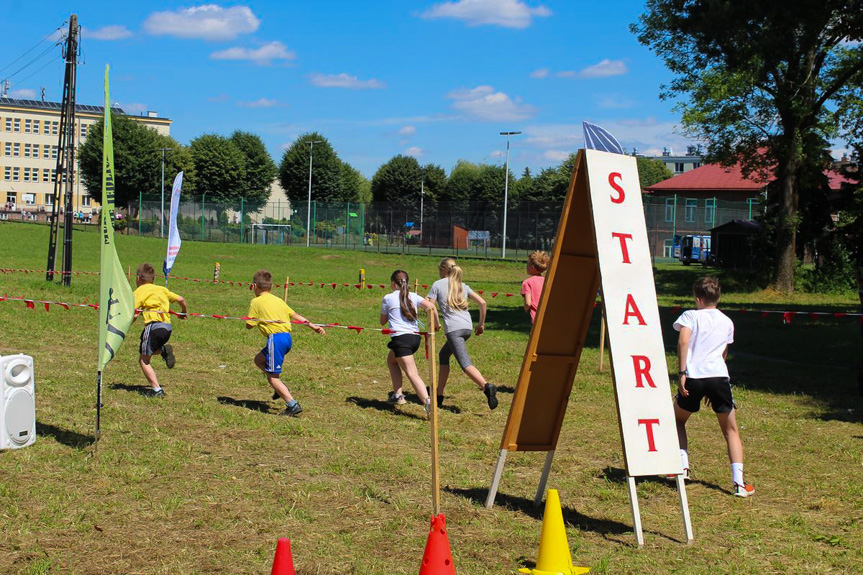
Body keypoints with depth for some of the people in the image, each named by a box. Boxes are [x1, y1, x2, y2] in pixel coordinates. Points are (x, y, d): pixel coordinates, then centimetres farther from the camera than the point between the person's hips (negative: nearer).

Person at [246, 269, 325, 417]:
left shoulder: (256, 302, 1)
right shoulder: (277, 300, 18)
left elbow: (249, 325, 0)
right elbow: (294, 315, 13)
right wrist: (313, 326, 13)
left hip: (276, 338, -8)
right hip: (287, 338, 8)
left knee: (272, 377, -2)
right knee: (259, 360, 25)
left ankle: (293, 405, -12)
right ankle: (281, 388, 16)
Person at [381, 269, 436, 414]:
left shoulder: (388, 298, 4)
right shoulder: (413, 296, 12)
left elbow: (383, 321, 15)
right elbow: (431, 306, -5)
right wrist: (436, 324, 5)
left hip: (401, 338, -6)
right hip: (415, 337, 6)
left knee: (412, 373, -12)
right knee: (391, 360, 28)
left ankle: (427, 401, -28)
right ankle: (397, 395, 23)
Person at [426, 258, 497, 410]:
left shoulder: (437, 285, 7)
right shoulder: (463, 286, 19)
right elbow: (482, 302, 10)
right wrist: (481, 324, 18)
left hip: (453, 329, -6)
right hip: (468, 327, 6)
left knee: (465, 364, -16)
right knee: (443, 355, 24)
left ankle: (487, 387, -41)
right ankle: (439, 395, 25)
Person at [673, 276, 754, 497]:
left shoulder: (690, 316, 7)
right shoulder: (727, 322, 19)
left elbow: (683, 341, -12)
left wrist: (682, 373, -13)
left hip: (694, 377, -2)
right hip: (719, 376, 2)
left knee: (678, 420, 24)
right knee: (731, 431, 10)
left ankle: (682, 465, 10)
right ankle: (739, 482, -2)